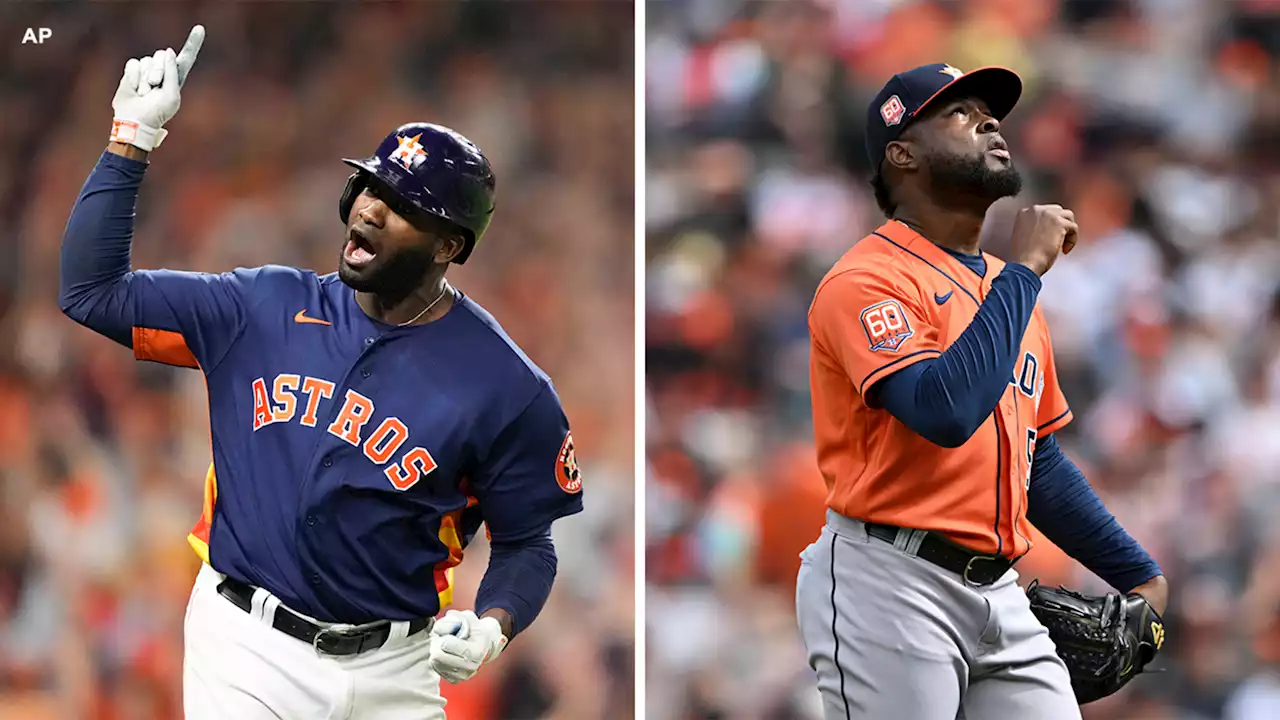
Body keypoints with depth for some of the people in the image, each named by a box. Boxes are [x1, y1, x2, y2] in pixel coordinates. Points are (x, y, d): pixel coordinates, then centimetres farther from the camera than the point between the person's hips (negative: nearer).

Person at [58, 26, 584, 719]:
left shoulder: (506, 389, -6)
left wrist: (492, 624, -20)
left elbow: (526, 541, 1)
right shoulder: (266, 309, 2)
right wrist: (132, 142, -4)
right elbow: (92, 292, 3)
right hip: (244, 653, 1)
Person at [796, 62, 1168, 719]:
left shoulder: (1008, 287, 17)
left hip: (998, 593, 8)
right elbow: (944, 410, -26)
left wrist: (1140, 576, 20)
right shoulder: (868, 281, -9)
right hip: (892, 590, -8)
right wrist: (1024, 270, -17)